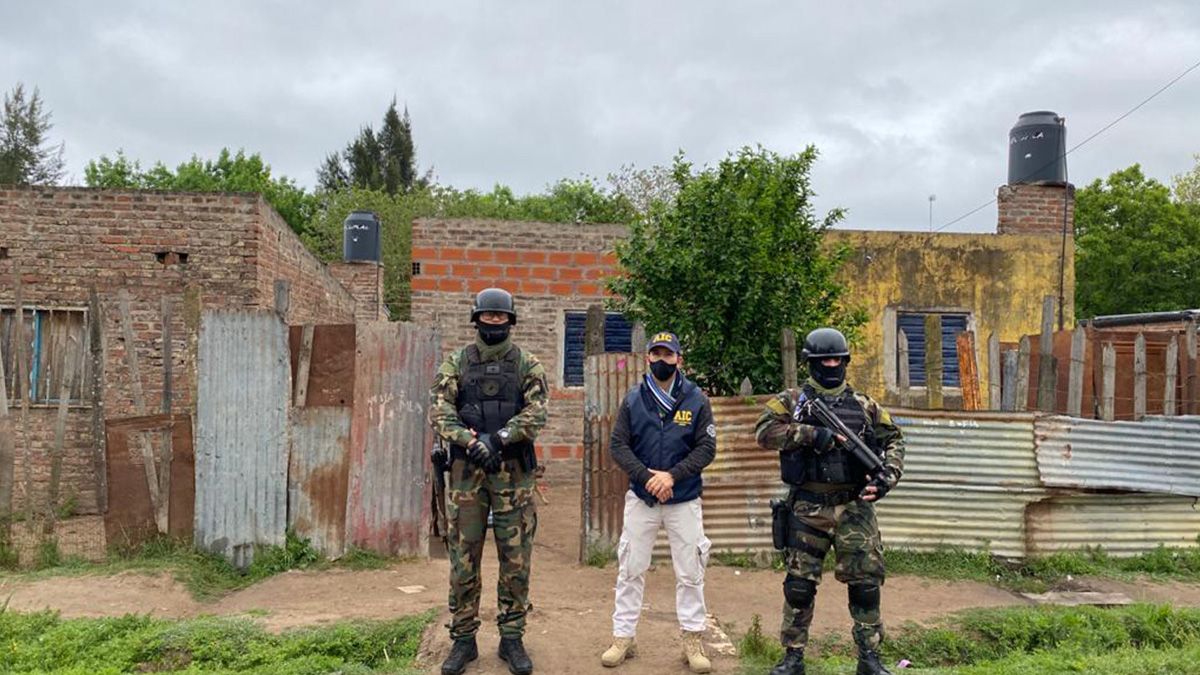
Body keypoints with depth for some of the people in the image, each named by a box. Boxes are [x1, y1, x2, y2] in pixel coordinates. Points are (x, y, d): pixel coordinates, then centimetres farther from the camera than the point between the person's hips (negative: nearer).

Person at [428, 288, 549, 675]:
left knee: (515, 558, 4)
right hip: (466, 470, 1)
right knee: (463, 557, 5)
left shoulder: (527, 365, 3)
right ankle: (463, 639, 17)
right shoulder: (456, 363, 5)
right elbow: (439, 413, -5)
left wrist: (497, 438, -21)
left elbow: (536, 414, -8)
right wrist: (471, 442, -21)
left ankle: (512, 639, 17)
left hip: (514, 471, 0)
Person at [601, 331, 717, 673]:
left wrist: (672, 475, -17)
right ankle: (623, 638, 17)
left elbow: (707, 447, -5)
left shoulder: (697, 400, -2)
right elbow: (618, 445, -2)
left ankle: (693, 641, 18)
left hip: (684, 499, -1)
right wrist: (646, 476, -16)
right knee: (631, 571, 6)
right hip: (641, 497, 1)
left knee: (690, 573, 5)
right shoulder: (632, 400, 1)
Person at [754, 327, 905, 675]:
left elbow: (893, 440, 12)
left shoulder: (864, 404, 9)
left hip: (854, 507, 2)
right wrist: (813, 435, -21)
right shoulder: (792, 400, 1)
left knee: (866, 581, 4)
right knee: (799, 584, 5)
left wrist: (887, 476, -6)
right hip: (807, 509, -2)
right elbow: (764, 431, -14)